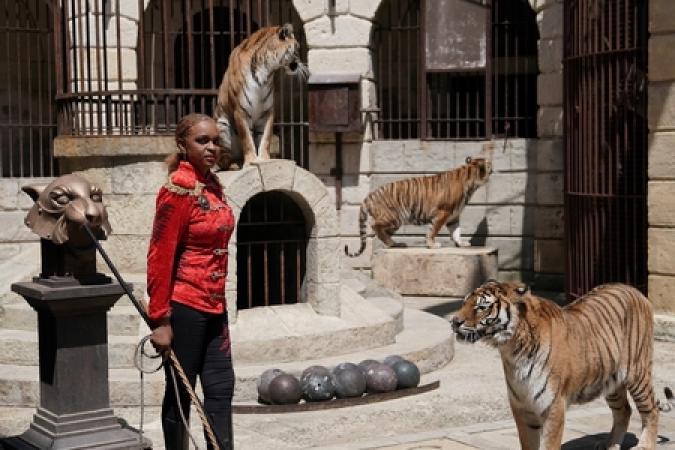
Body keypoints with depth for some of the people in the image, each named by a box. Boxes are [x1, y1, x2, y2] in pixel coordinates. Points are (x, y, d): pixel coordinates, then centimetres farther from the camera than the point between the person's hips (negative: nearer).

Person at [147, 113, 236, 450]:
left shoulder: (212, 184, 9)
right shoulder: (179, 189, -15)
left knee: (221, 388, 10)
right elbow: (160, 257, -17)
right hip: (184, 307, -8)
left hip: (213, 306, 8)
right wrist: (160, 320, -18)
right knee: (180, 393, 5)